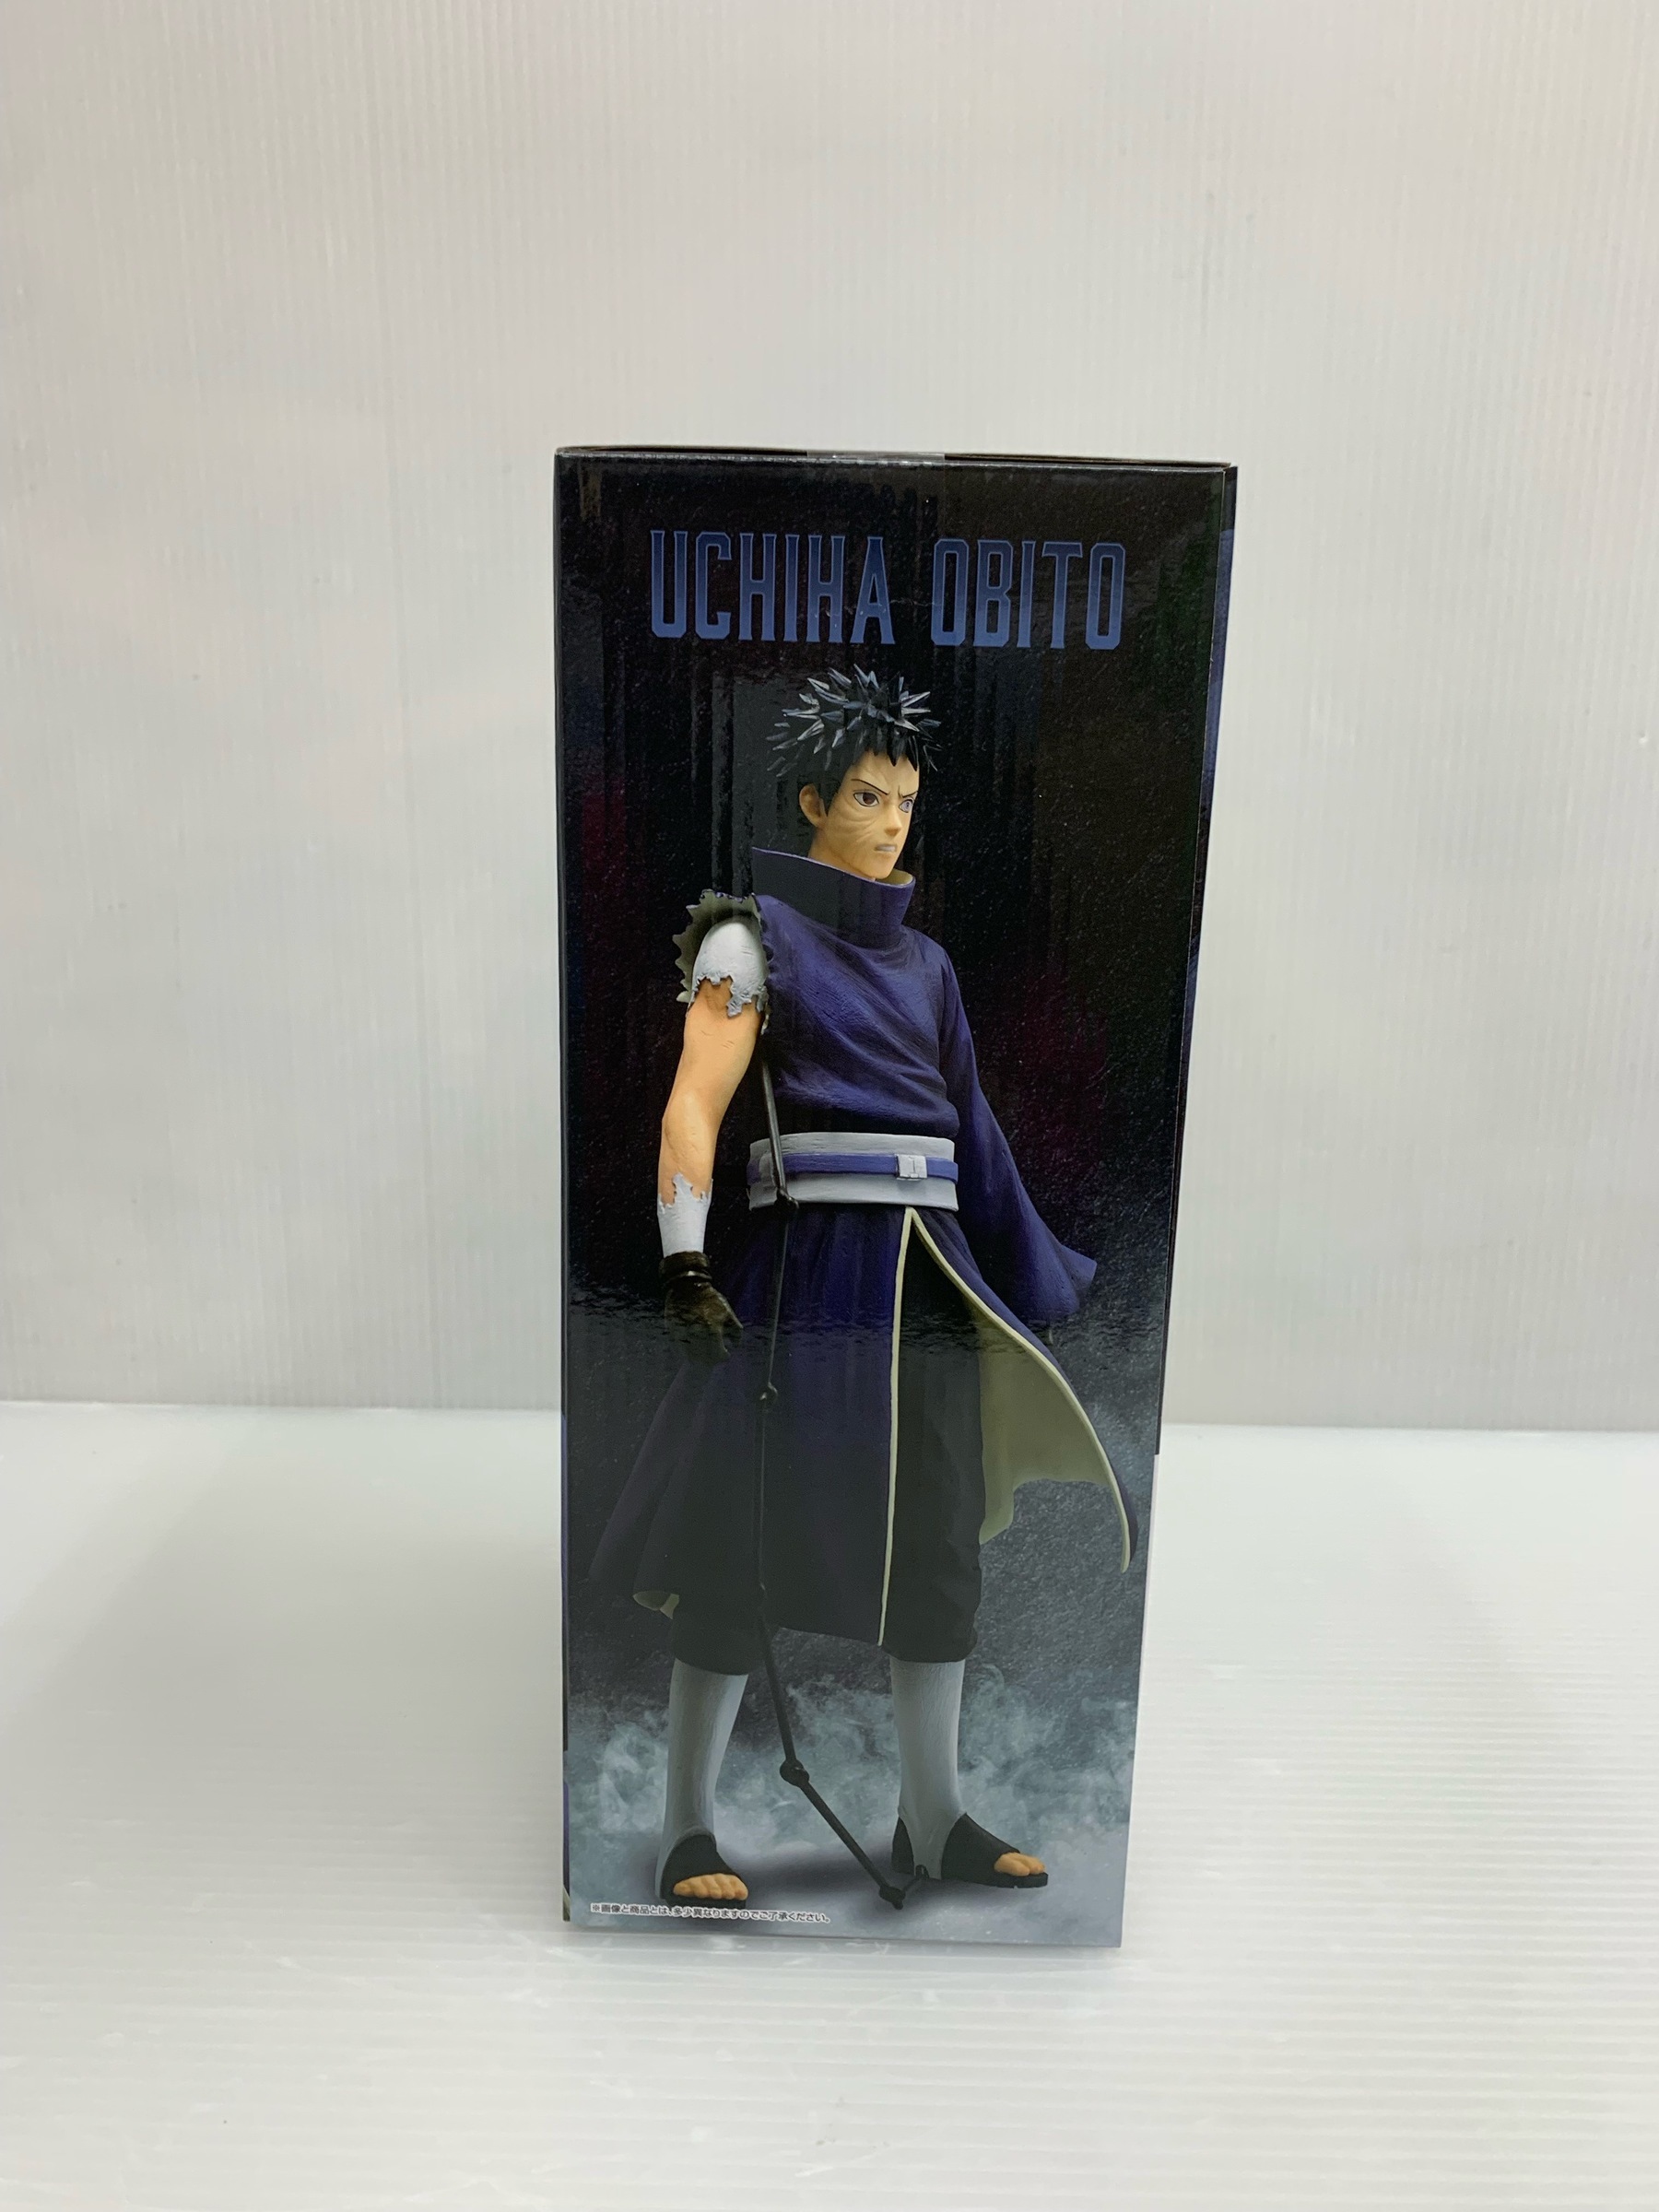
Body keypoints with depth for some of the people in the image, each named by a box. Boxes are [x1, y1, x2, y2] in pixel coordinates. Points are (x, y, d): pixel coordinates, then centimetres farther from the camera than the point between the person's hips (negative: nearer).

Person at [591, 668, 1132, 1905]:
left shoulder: (925, 960, 18)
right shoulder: (754, 936, 0)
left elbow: (968, 1123, 18)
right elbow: (694, 1109, -9)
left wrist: (1026, 1279, 16)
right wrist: (687, 1271, -19)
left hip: (932, 1270, 6)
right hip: (812, 1262, -6)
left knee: (940, 1543, 9)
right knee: (752, 1538, -1)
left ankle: (934, 1821, 23)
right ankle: (689, 1833, 15)